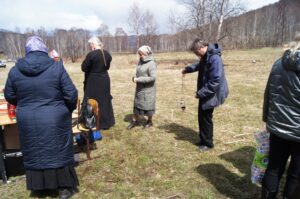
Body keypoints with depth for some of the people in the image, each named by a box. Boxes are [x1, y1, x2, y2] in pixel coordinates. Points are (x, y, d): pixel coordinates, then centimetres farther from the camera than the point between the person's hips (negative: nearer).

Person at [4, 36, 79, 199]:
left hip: (28, 121, 3)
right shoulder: (57, 67, -11)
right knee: (59, 152, 11)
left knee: (34, 153, 19)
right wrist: (68, 110, 8)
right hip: (55, 120, -2)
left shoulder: (15, 70, -1)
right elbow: (71, 94, -11)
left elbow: (9, 96, 10)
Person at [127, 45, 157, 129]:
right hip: (139, 88, 7)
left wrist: (139, 79, -23)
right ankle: (135, 121, 28)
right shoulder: (140, 61, 6)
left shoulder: (151, 64, -17)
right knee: (137, 103, 13)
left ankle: (150, 121, 26)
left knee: (148, 105, 7)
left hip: (148, 89, -7)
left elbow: (153, 77, -23)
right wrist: (135, 77, -4)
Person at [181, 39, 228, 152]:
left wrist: (201, 93, -25)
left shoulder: (214, 58, -25)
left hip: (210, 94, -10)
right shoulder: (205, 56, 6)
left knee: (206, 118, 1)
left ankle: (208, 143, 19)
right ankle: (204, 140, 32)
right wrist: (188, 69, 20)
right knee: (201, 116, 16)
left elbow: (215, 81, -29)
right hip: (205, 93, 10)